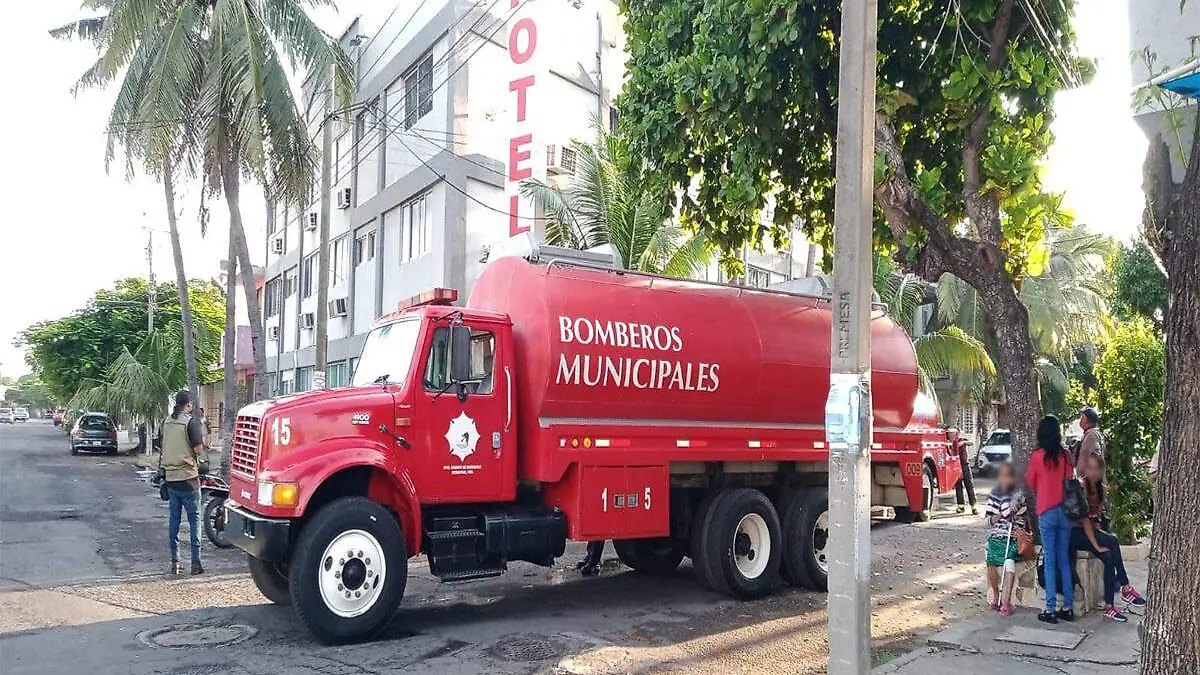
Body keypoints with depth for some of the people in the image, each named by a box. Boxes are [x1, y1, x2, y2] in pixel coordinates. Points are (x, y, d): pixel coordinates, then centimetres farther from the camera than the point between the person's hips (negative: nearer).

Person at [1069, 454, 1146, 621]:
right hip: (1074, 533, -8)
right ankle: (1126, 589, -13)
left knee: (1108, 557, -17)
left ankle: (1109, 606, -12)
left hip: (1090, 531, 8)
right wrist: (1096, 544, -22)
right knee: (1112, 541, -24)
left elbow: (1096, 516, 12)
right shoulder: (1081, 487, -17)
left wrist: (1100, 534, -4)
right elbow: (1084, 518, -20)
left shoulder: (1100, 488, 7)